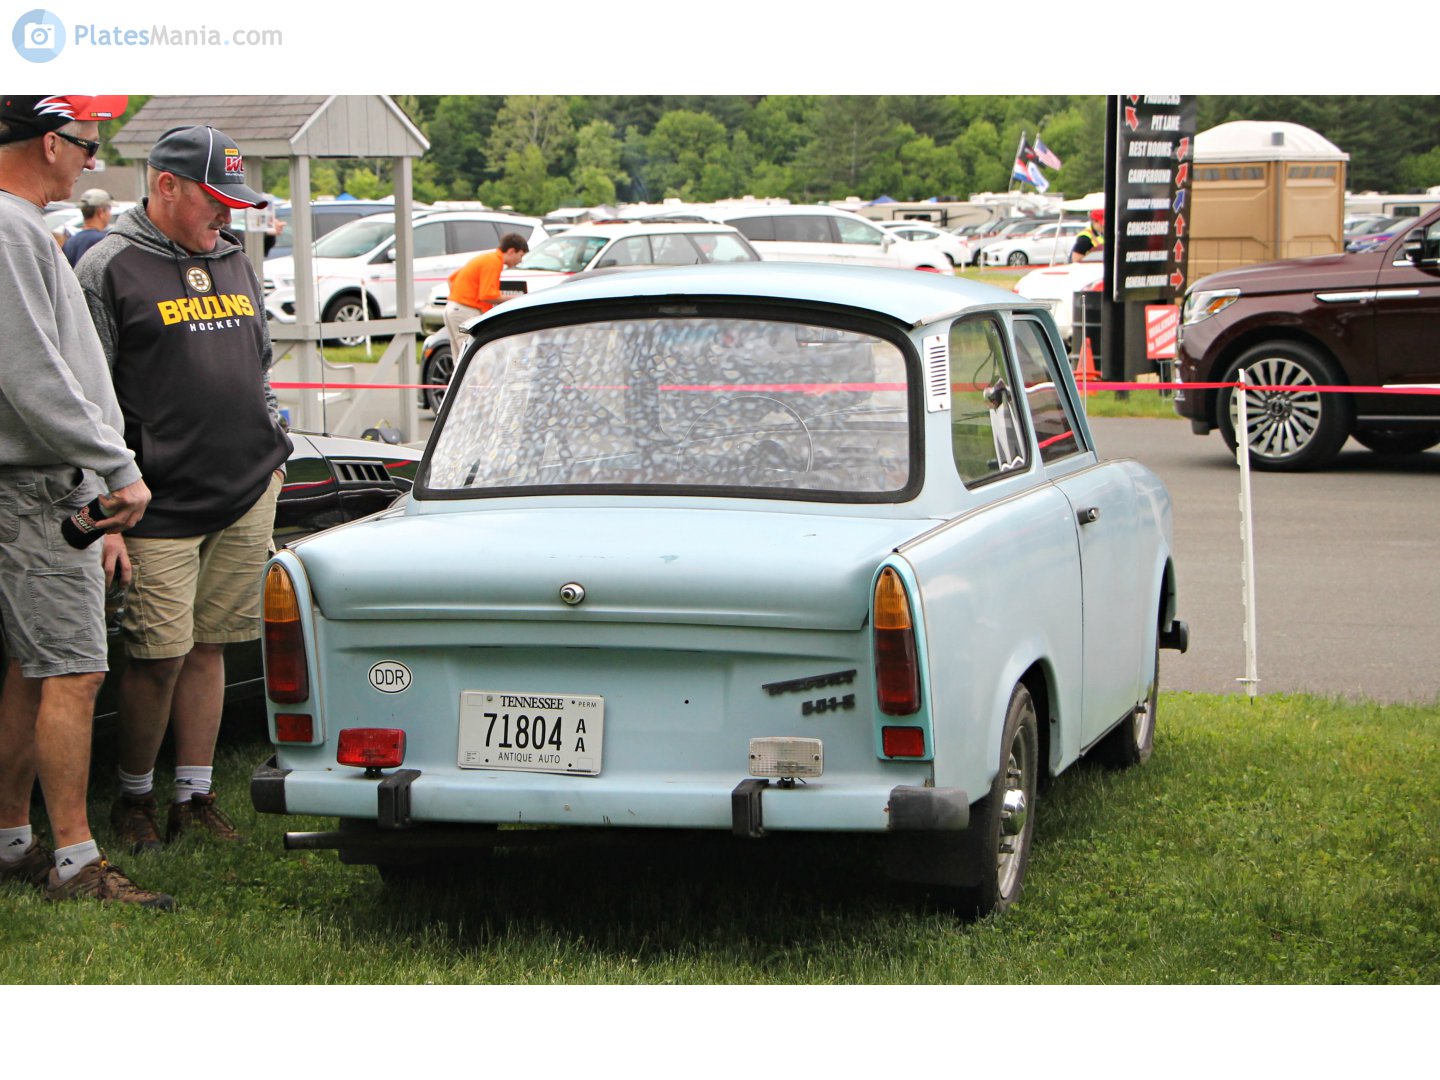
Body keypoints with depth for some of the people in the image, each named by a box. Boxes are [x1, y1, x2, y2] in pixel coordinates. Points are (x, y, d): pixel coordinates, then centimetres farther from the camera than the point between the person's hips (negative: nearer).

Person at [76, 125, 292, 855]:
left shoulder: (234, 262, 16)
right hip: (162, 505, -6)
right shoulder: (111, 268, -5)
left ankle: (194, 796, 16)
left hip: (248, 497, 6)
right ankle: (133, 799, 13)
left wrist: (273, 458, 21)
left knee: (209, 646, 8)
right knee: (160, 655, -5)